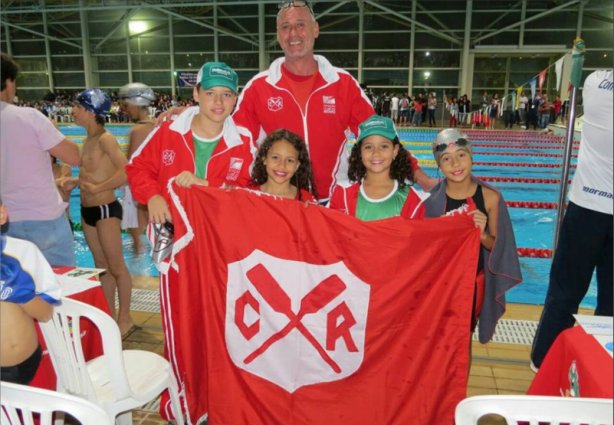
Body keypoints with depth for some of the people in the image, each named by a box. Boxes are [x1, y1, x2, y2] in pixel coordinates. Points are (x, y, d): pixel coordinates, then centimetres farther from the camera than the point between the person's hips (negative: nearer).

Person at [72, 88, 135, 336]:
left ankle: (125, 319, 16)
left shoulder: (105, 139, -16)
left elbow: (126, 172, -27)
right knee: (102, 267, 16)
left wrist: (96, 188, -19)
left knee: (116, 267, 3)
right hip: (88, 210, 9)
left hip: (106, 209, -9)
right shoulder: (89, 139, 10)